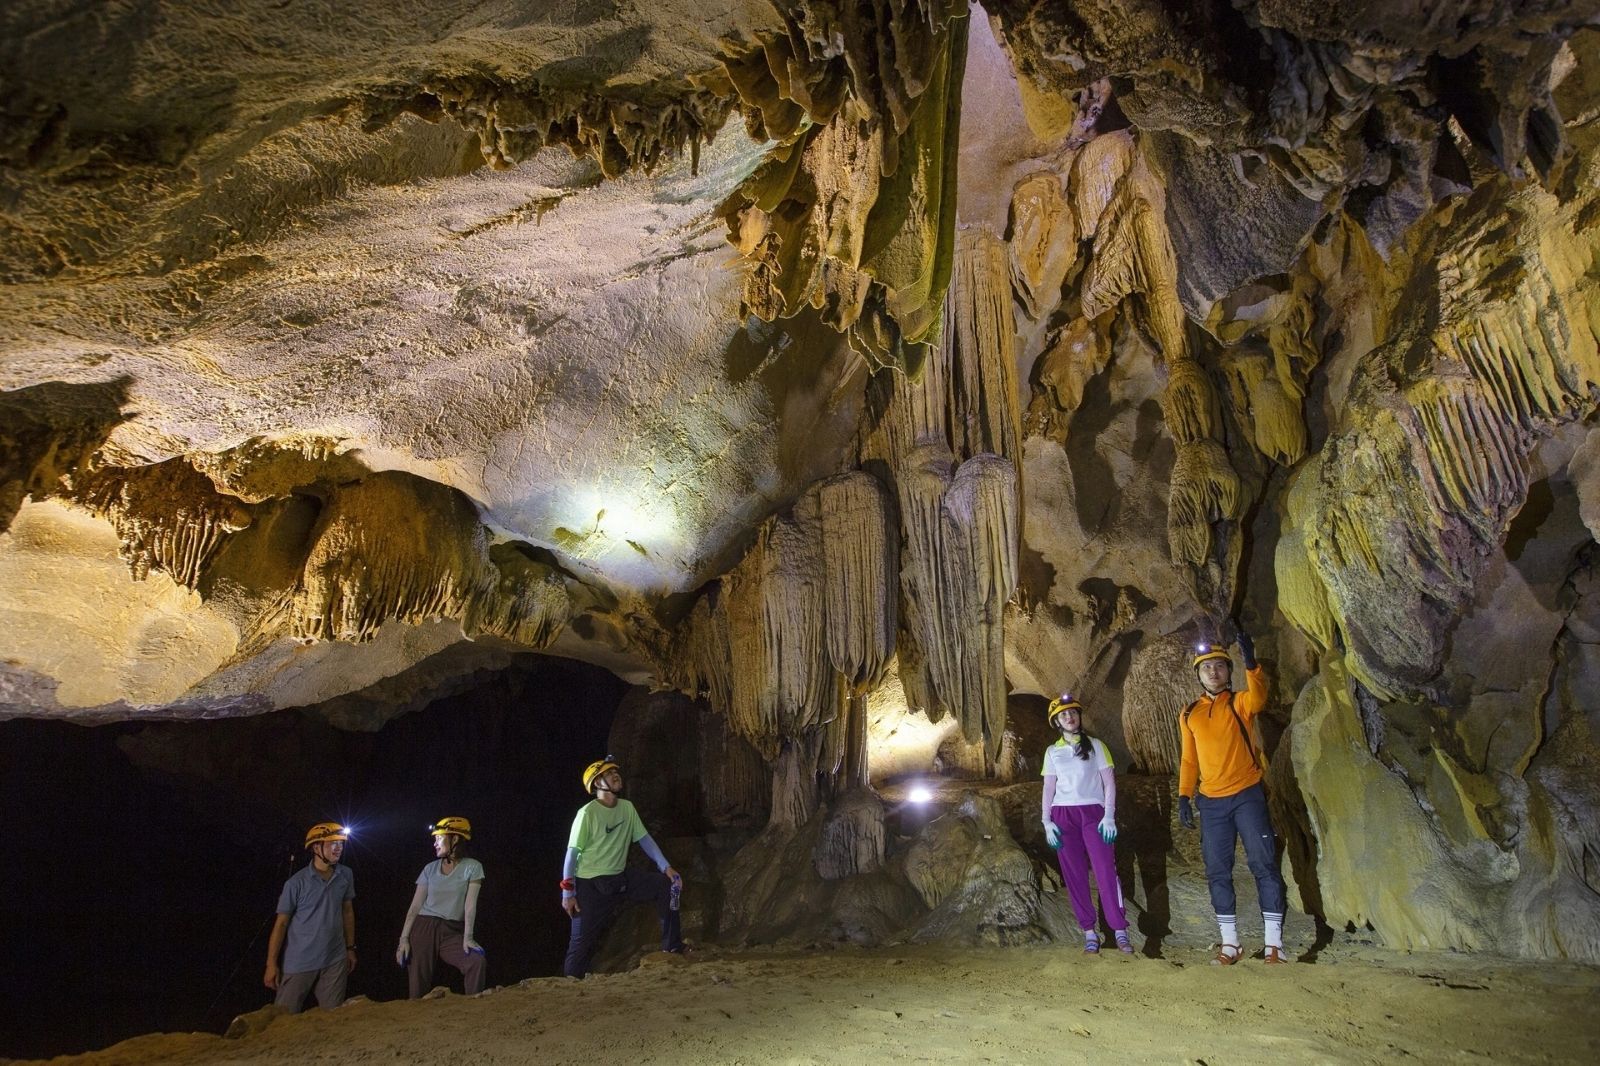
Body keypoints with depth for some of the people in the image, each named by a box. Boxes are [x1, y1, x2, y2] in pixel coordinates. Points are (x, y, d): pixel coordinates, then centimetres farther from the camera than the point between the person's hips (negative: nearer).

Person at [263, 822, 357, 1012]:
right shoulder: (297, 882, -12)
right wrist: (271, 964, -8)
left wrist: (350, 948, 13)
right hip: (299, 962, -3)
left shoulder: (346, 875, 1)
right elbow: (281, 923, -7)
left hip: (335, 961, 3)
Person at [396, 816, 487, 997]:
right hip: (424, 928, 3)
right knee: (418, 982, -5)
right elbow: (415, 906, 4)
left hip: (452, 932, -3)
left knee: (478, 961, -25)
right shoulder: (430, 868, 7)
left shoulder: (472, 867, -3)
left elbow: (470, 903, -10)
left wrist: (467, 937, -20)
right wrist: (404, 938, -5)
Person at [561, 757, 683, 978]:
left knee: (668, 886, -9)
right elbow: (572, 852, -13)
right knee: (583, 938, -1)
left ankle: (672, 947, -1)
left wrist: (666, 867, -3)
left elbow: (644, 839, 6)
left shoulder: (627, 808, 1)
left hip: (620, 878, 5)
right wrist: (568, 893, -14)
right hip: (591, 885, -5)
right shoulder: (588, 813, -17)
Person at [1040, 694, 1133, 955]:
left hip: (1093, 813, -2)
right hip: (1063, 816, 2)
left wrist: (1109, 816, -8)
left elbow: (1109, 782, 2)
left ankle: (1120, 931, -7)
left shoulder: (1095, 746, 7)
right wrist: (1046, 821, -1)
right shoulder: (1052, 751, 11)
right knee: (1074, 875, 1)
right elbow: (1048, 788, 9)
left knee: (1106, 870, -11)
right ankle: (1089, 933, 6)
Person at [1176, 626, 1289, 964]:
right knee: (1218, 871, 5)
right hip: (1211, 802, 4)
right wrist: (1184, 797, 5)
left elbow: (1258, 698, -26)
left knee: (1264, 864, -4)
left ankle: (1273, 942, 4)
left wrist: (1251, 662, -41)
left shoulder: (1239, 703, 0)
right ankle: (1229, 942, 13)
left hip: (1246, 795, -3)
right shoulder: (1190, 714, 10)